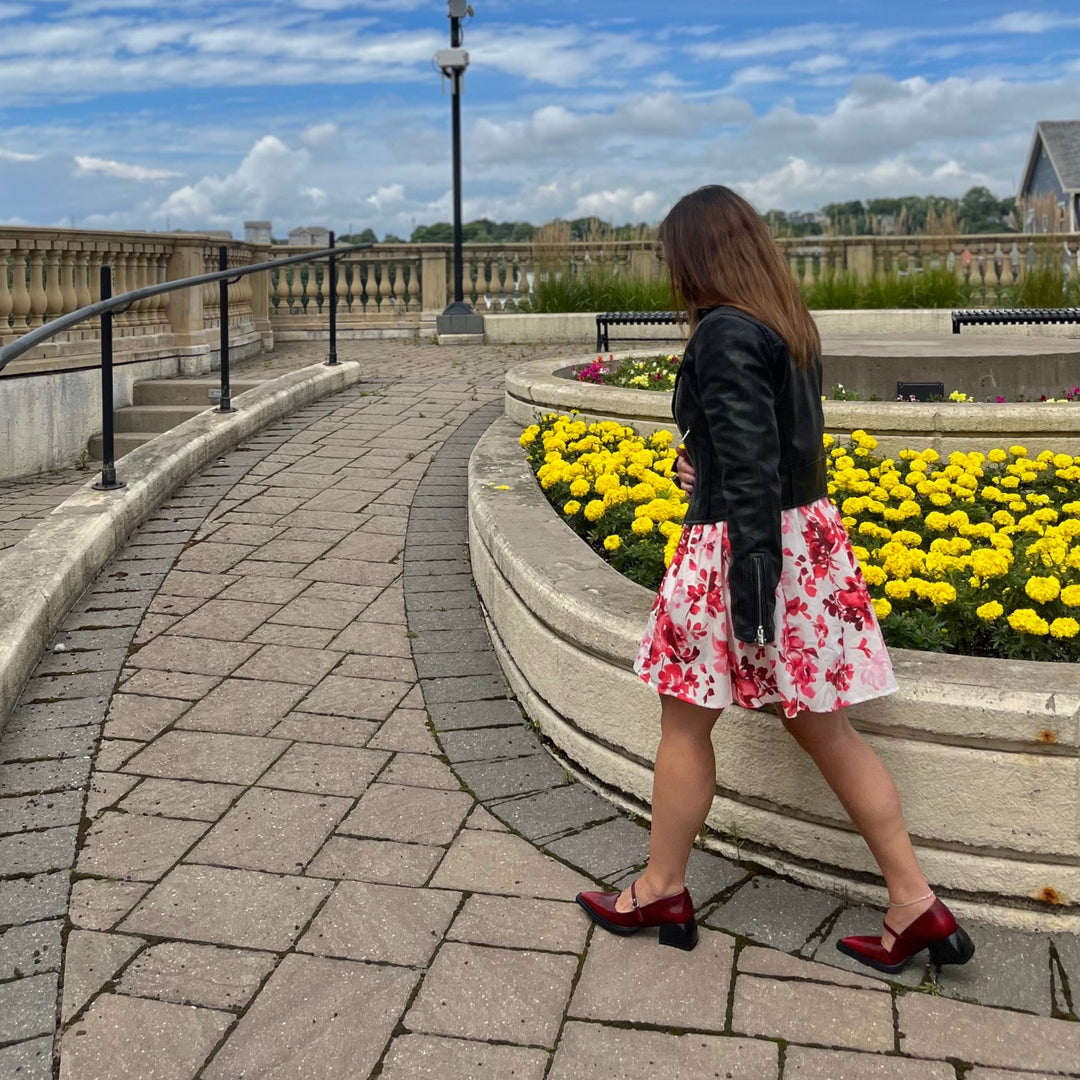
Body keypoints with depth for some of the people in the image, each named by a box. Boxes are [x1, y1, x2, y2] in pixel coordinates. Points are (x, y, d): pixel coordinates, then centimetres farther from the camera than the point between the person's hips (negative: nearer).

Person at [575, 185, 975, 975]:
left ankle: (662, 892, 26)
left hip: (744, 545, -9)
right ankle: (915, 904, 19)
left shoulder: (723, 335, -18)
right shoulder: (791, 325, 9)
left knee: (684, 721, 9)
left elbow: (751, 469, -22)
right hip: (811, 532, 9)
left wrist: (750, 590, -21)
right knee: (823, 727, 14)